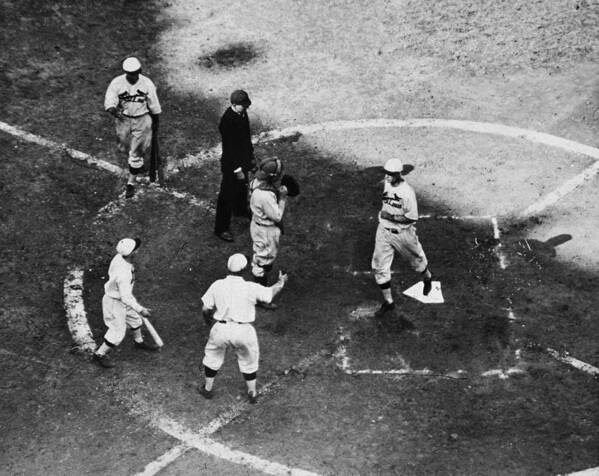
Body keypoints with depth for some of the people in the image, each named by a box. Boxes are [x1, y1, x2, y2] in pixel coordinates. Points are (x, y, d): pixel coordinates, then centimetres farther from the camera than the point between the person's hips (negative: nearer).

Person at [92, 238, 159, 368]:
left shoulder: (119, 257, -12)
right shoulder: (124, 273, -39)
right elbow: (126, 298, -34)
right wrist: (140, 309, -26)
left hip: (121, 298, 9)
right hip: (115, 302, -9)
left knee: (135, 319, 27)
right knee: (118, 332, 4)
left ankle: (139, 342, 51)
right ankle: (99, 355, 23)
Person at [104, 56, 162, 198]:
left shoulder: (147, 84, -13)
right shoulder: (117, 83, -15)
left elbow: (154, 106, -1)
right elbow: (109, 103, -23)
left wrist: (156, 124, 8)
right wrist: (114, 111, -45)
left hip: (142, 120, -2)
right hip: (123, 119, 2)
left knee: (135, 153, -2)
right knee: (123, 148, 18)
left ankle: (131, 183, 13)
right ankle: (139, 164, 51)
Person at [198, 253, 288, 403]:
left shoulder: (217, 285, -4)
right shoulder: (251, 288, -8)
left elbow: (205, 309, 1)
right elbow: (272, 292, 6)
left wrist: (209, 322, 23)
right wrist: (281, 281, 28)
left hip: (221, 329, 1)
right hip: (244, 331, -1)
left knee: (212, 357, 25)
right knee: (249, 361, 22)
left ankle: (207, 389, 38)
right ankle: (252, 393, 35)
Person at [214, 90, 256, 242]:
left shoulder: (242, 113, -4)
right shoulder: (227, 121, -30)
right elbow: (229, 148, -26)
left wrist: (251, 156, 19)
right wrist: (237, 169, -22)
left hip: (243, 159, 9)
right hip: (231, 164, -9)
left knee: (242, 185, 30)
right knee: (227, 195, 3)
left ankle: (240, 209, 57)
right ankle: (221, 228, 15)